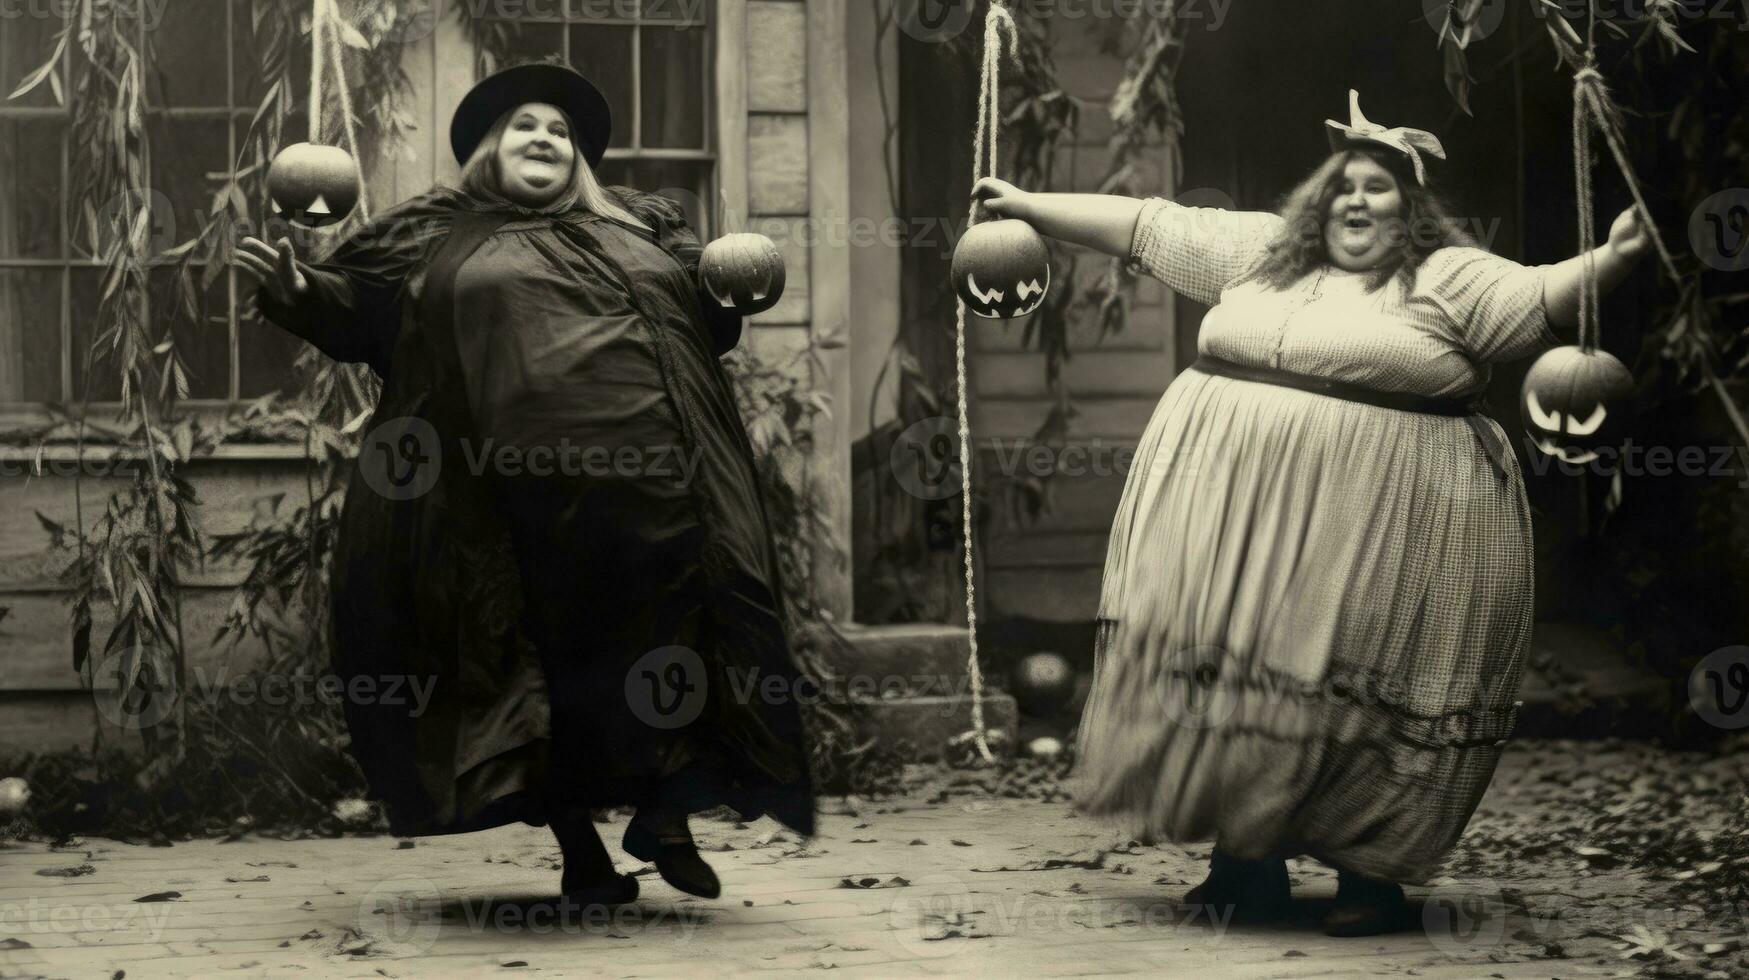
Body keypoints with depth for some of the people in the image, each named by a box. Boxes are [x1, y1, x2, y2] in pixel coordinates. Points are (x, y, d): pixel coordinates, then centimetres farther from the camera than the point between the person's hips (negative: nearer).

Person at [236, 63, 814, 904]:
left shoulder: (642, 228, 24)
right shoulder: (434, 237, 17)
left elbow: (709, 316, 28)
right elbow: (355, 308, 14)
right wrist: (296, 289, -3)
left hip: (650, 488, 2)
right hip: (523, 501, -2)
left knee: (671, 654, -4)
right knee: (555, 657, 0)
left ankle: (664, 818, 11)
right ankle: (579, 847, 10)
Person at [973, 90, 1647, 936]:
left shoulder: (1450, 281, 2)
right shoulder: (1262, 250, 14)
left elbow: (1544, 300, -11)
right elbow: (1145, 227, 17)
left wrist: (1607, 264, -30)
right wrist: (1030, 207, 18)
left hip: (1377, 531, -4)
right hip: (1237, 517, 4)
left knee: (1362, 688, -2)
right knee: (1236, 667, 4)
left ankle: (1371, 873, 10)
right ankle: (1246, 859, 16)